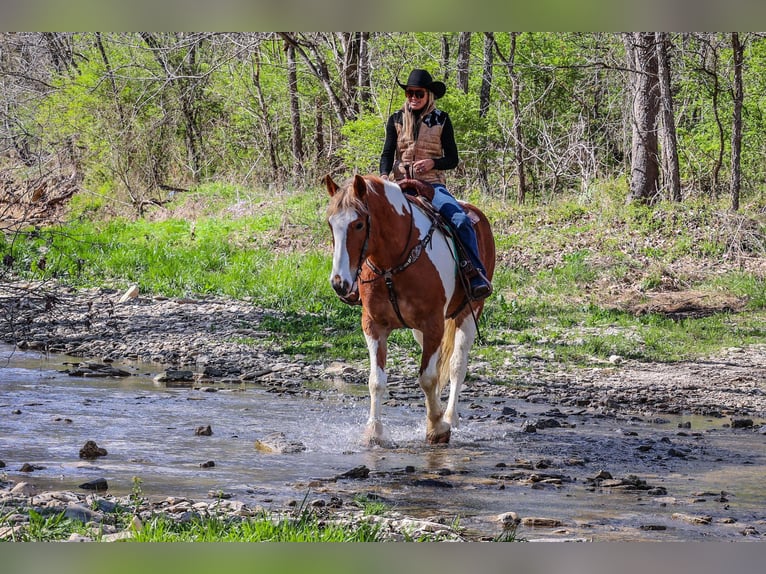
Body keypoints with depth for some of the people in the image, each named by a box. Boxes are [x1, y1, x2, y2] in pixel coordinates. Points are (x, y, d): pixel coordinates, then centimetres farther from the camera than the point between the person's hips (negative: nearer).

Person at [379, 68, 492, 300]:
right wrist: (384, 176, -16)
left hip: (432, 185, -2)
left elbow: (452, 159, 5)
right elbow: (387, 154, 5)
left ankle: (477, 276, -27)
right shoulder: (396, 120, 9)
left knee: (461, 220, -28)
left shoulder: (441, 120, 5)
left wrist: (433, 162, -16)